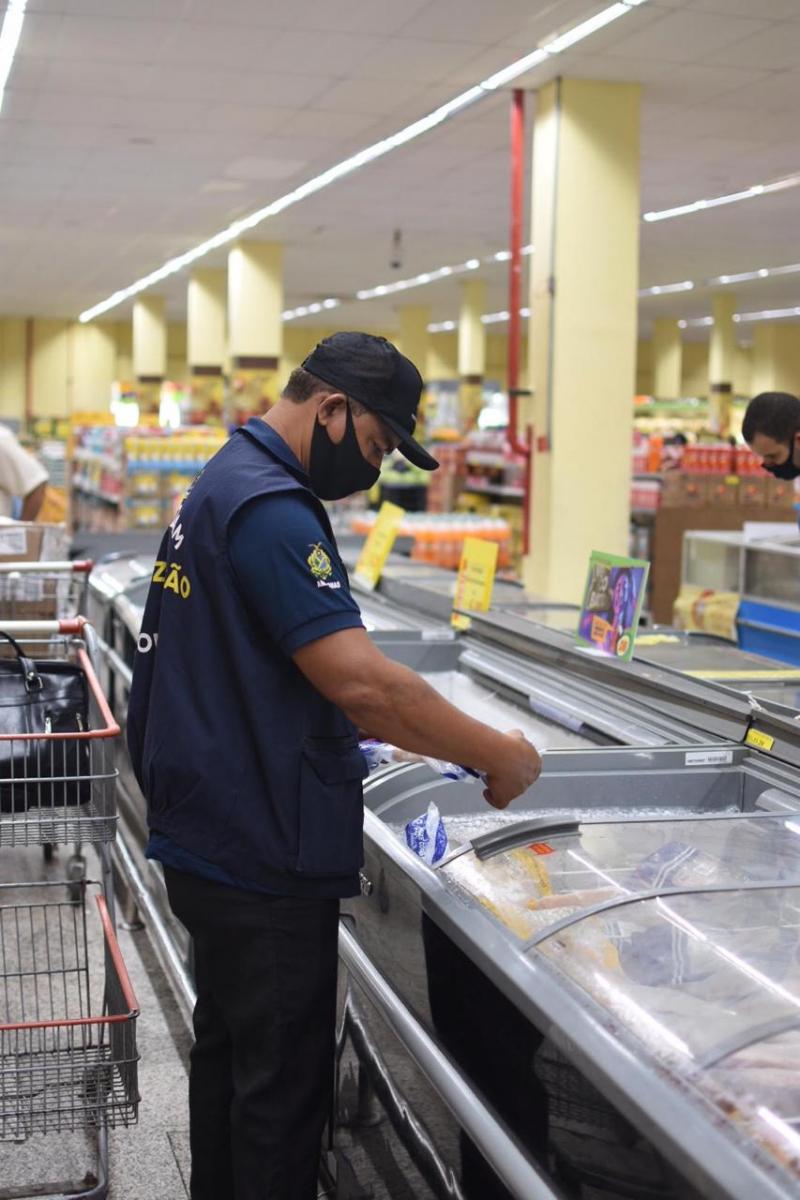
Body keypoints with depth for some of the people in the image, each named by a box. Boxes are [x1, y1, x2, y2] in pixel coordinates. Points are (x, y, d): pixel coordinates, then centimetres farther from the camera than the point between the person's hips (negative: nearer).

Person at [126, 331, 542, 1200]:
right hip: (264, 861, -10)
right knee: (283, 1083, 2)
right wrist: (500, 756, -18)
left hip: (210, 840, 10)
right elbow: (361, 681, -28)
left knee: (230, 1053, 20)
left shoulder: (224, 484, 12)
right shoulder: (271, 507, -21)